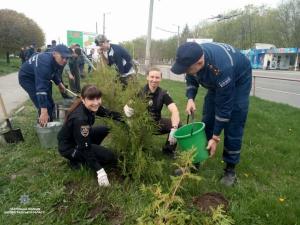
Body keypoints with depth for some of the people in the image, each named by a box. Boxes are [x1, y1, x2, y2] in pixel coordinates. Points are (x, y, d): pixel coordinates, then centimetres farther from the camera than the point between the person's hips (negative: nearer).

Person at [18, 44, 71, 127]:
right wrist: (44, 111, -51)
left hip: (39, 77, 8)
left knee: (50, 104, 13)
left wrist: (59, 83, -3)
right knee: (45, 106, -19)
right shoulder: (44, 63, -39)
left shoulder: (58, 61, -13)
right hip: (27, 77, -8)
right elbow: (41, 87, -46)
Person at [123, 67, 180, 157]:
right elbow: (127, 105, -18)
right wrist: (127, 109, -45)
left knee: (178, 124, -21)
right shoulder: (140, 91, -12)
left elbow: (174, 111, -23)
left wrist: (174, 128, -41)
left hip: (156, 122, 1)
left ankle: (168, 149, 6)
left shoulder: (163, 94, -10)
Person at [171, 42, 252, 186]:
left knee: (233, 126, -11)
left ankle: (230, 169, 5)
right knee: (207, 120, 3)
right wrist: (190, 99, -21)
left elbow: (224, 106, -35)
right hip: (216, 81, 6)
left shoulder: (221, 69, -45)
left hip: (239, 79, -5)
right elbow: (191, 79, -3)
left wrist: (216, 137, -27)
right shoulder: (193, 57, -26)